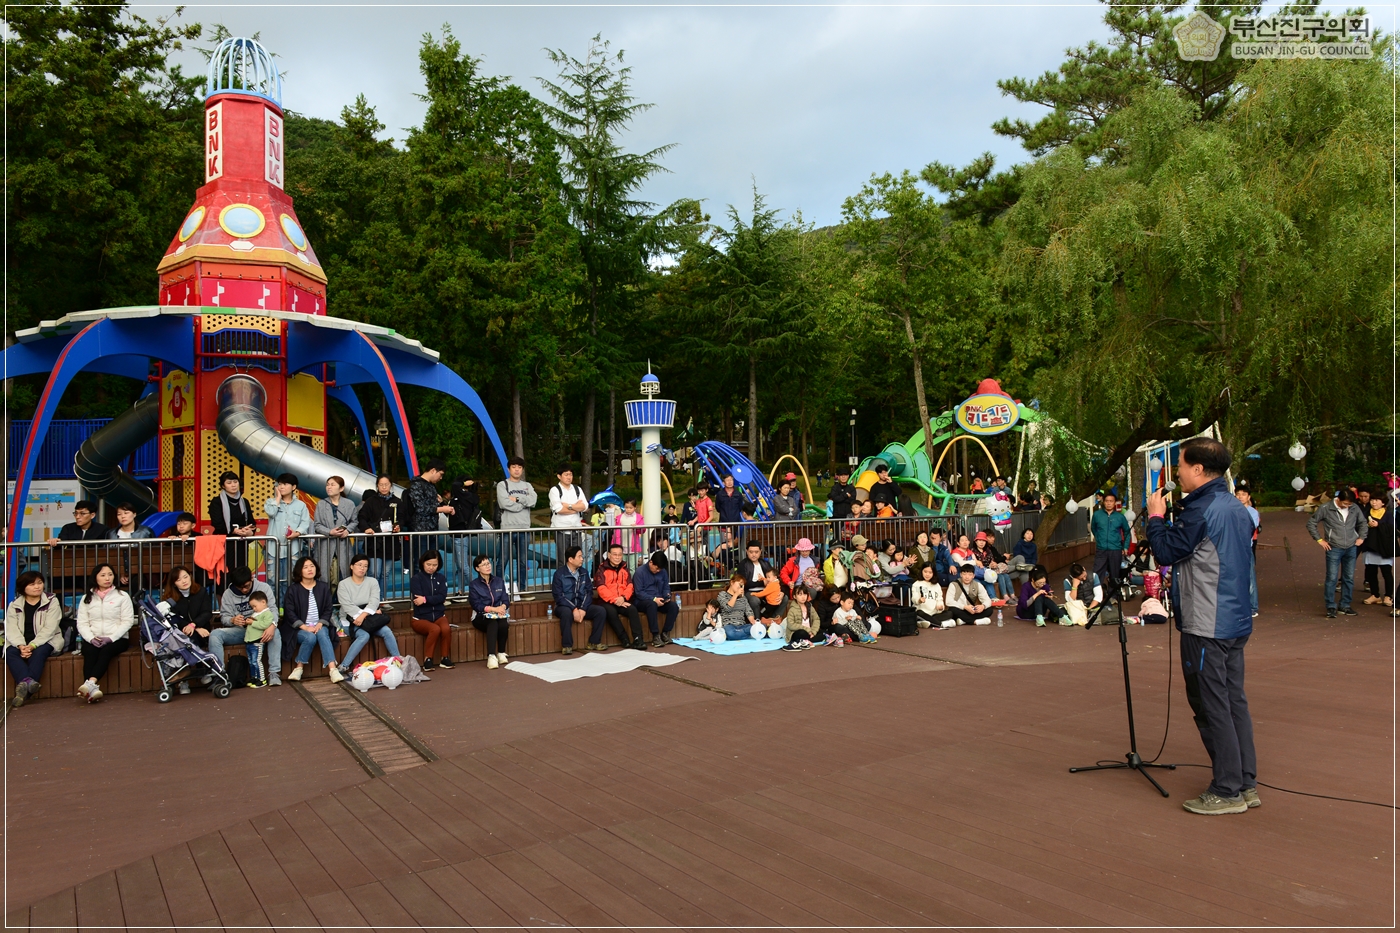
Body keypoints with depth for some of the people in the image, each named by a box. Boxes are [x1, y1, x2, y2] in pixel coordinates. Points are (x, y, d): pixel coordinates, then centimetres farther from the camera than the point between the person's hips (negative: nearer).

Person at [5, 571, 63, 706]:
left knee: (37, 653, -33)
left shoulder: (51, 601, 0)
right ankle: (28, 682, -50)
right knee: (10, 653, -28)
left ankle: (24, 686, -45)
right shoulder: (14, 605, 8)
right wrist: (21, 646, -24)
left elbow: (49, 629, -11)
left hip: (46, 641, -2)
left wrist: (33, 645, -25)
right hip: (20, 643, 2)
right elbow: (11, 629, -5)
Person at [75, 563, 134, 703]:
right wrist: (91, 638, -14)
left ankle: (90, 683, -52)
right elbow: (82, 623, 6)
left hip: (117, 639, -2)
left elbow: (127, 621, -1)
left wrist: (111, 638, -15)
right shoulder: (87, 598, 15)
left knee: (106, 651, -33)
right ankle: (93, 690, -47)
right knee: (90, 652, -31)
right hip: (93, 640, 2)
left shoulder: (122, 596, 7)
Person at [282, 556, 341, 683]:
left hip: (319, 626, 1)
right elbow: (289, 612, -4)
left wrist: (320, 624, -11)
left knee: (322, 634, -32)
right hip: (300, 628, -1)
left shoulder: (324, 587, 10)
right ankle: (299, 668, -15)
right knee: (310, 637, -34)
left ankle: (333, 669, -44)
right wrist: (305, 627, -16)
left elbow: (328, 609, 7)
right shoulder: (293, 589, 3)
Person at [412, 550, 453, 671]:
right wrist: (434, 599, -10)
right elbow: (418, 600, -13)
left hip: (439, 615, 3)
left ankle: (446, 658, -12)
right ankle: (427, 660, -19)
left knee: (446, 628, -30)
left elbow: (442, 597, -6)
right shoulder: (416, 579, -1)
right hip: (421, 618, -3)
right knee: (435, 629, -34)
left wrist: (426, 599, -19)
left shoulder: (441, 578, 9)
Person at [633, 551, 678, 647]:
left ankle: (665, 633, -9)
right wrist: (654, 599, -26)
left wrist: (667, 596, -10)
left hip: (659, 601, 5)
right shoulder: (640, 571, -10)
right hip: (643, 601, -5)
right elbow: (639, 592, -15)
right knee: (652, 604, -40)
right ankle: (655, 636, -33)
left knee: (674, 606, -23)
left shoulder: (663, 572, 6)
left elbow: (666, 587, 14)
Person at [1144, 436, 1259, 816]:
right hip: (1237, 621, 10)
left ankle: (1227, 791, 3)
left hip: (1206, 627, -9)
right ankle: (1245, 783, 21)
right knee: (1234, 701, 14)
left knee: (1212, 706, -2)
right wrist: (1166, 520, 15)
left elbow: (1167, 552, -15)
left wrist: (1155, 517, -1)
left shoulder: (1201, 509, -17)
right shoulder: (1237, 508, 12)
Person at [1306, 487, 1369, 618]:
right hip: (1334, 549, -4)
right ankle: (1331, 607, 2)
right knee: (1332, 578, -5)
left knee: (1348, 578, 9)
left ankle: (1345, 605, 20)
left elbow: (1363, 523, 19)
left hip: (1351, 548, 4)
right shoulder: (1326, 508, -10)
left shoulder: (1354, 508, 1)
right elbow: (1311, 522, -1)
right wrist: (1319, 539, -3)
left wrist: (1361, 537, 10)